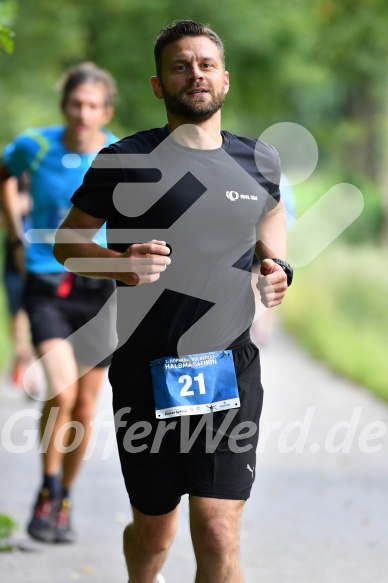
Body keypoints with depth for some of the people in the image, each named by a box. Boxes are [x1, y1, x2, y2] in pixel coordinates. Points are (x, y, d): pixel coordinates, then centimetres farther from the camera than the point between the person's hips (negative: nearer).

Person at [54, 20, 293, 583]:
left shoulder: (258, 160, 7)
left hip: (231, 368, 1)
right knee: (154, 532, 14)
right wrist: (120, 263, -18)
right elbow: (67, 241, 3)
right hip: (147, 369, -1)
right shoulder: (125, 160, -4)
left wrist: (277, 265, 8)